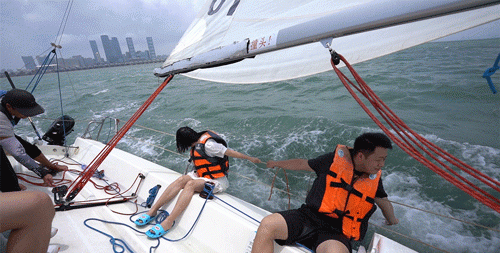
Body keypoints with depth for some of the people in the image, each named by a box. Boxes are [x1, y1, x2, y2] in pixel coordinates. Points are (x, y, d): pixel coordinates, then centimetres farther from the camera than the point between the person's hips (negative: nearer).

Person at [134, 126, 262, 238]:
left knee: (190, 184, -29)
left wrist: (250, 159, -13)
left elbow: (230, 152, -20)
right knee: (181, 180, -15)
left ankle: (168, 222, -28)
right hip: (201, 175, 8)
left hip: (217, 181, -8)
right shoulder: (198, 141, 4)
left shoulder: (208, 145, -24)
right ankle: (153, 211, -11)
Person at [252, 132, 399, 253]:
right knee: (267, 225, -27)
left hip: (336, 232, 1)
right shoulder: (335, 159, 1)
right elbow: (302, 164, 14)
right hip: (308, 217, -1)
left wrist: (392, 221, 52)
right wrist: (277, 164, 27)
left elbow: (384, 201, 33)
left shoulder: (374, 179, 11)